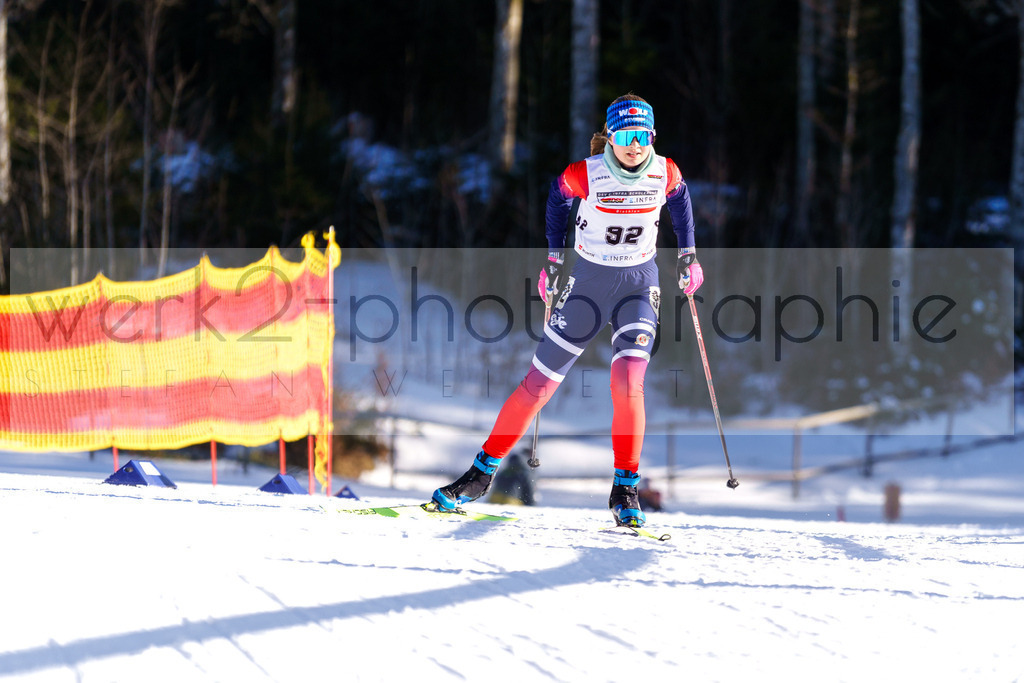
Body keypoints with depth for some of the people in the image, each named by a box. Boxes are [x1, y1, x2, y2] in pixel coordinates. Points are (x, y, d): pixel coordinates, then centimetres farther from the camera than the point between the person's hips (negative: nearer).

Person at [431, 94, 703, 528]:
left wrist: (687, 254, 13)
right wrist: (555, 256, 9)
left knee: (628, 382, -22)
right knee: (538, 385, 2)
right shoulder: (585, 174, -17)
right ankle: (482, 473, 17)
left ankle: (625, 492, -11)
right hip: (587, 283, 0)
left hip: (639, 285, 0)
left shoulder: (665, 173, -11)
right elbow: (558, 194, 6)